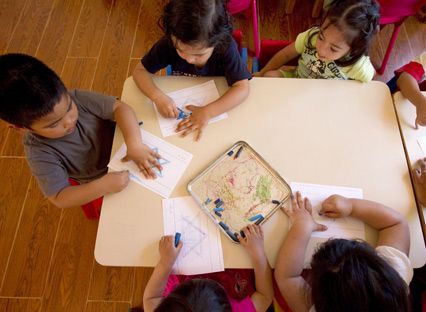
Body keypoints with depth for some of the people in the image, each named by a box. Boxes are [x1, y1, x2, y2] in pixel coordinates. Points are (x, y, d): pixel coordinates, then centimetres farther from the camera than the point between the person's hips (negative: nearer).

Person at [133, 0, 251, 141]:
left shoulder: (226, 46, -28)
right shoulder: (169, 43, -23)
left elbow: (242, 88, -29)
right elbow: (140, 70, -14)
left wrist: (207, 112, -41)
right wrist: (157, 96, -34)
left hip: (215, 102, -2)